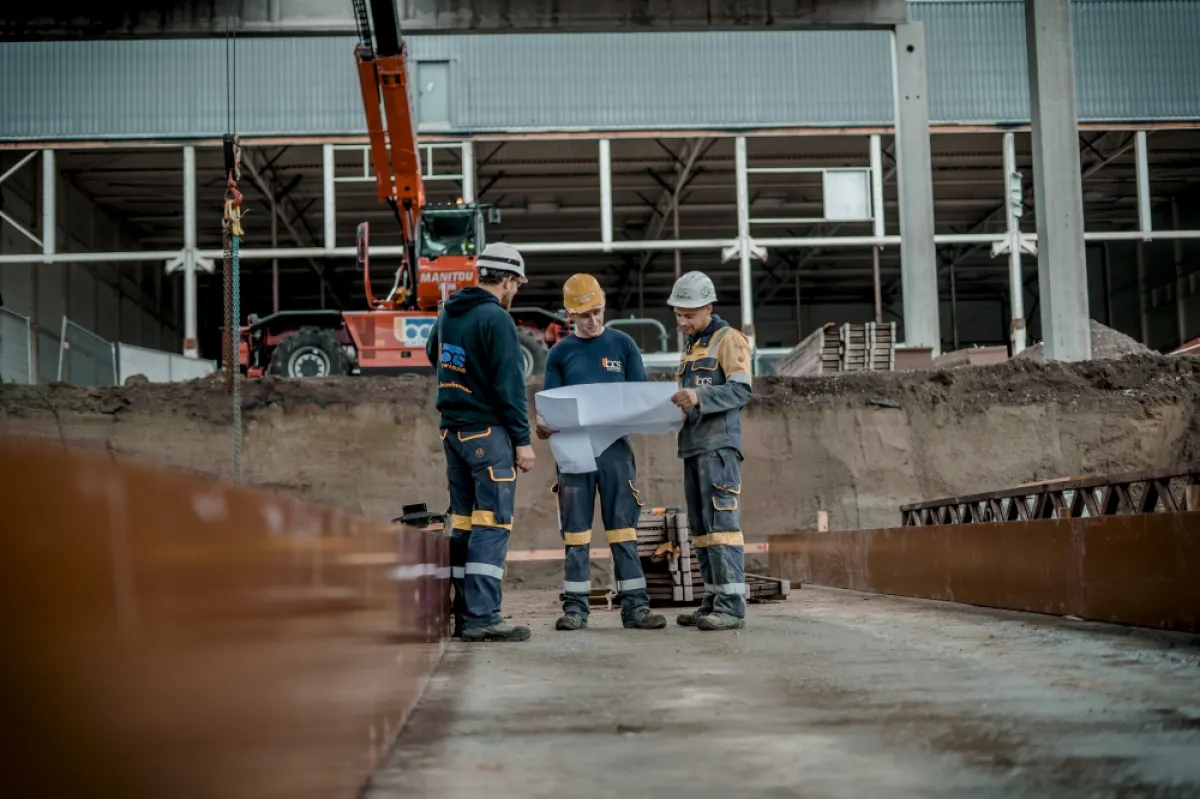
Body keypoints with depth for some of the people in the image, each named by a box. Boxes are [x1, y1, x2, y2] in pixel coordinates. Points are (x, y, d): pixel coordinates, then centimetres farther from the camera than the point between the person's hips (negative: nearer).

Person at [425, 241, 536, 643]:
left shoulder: (448, 313, 11)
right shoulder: (497, 319, -14)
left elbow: (433, 354, 31)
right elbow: (510, 383, -16)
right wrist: (522, 440, -13)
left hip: (452, 430, 8)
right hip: (488, 432, -8)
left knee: (463, 522, 11)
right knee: (492, 523, -7)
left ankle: (464, 613, 14)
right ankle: (482, 616, -11)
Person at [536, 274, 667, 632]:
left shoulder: (622, 344, 8)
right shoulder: (560, 353, 9)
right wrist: (543, 425, -16)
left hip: (615, 446, 0)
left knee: (623, 525, 0)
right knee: (576, 529, 3)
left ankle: (635, 605, 2)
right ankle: (575, 607, 8)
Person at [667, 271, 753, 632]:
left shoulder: (728, 339, -3)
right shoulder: (692, 346, 23)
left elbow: (741, 391, -14)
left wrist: (700, 397, -26)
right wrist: (676, 401, 10)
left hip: (719, 446, -9)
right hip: (694, 446, 9)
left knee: (722, 522, -13)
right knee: (700, 528, 8)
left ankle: (732, 606, -14)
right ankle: (713, 602, 12)